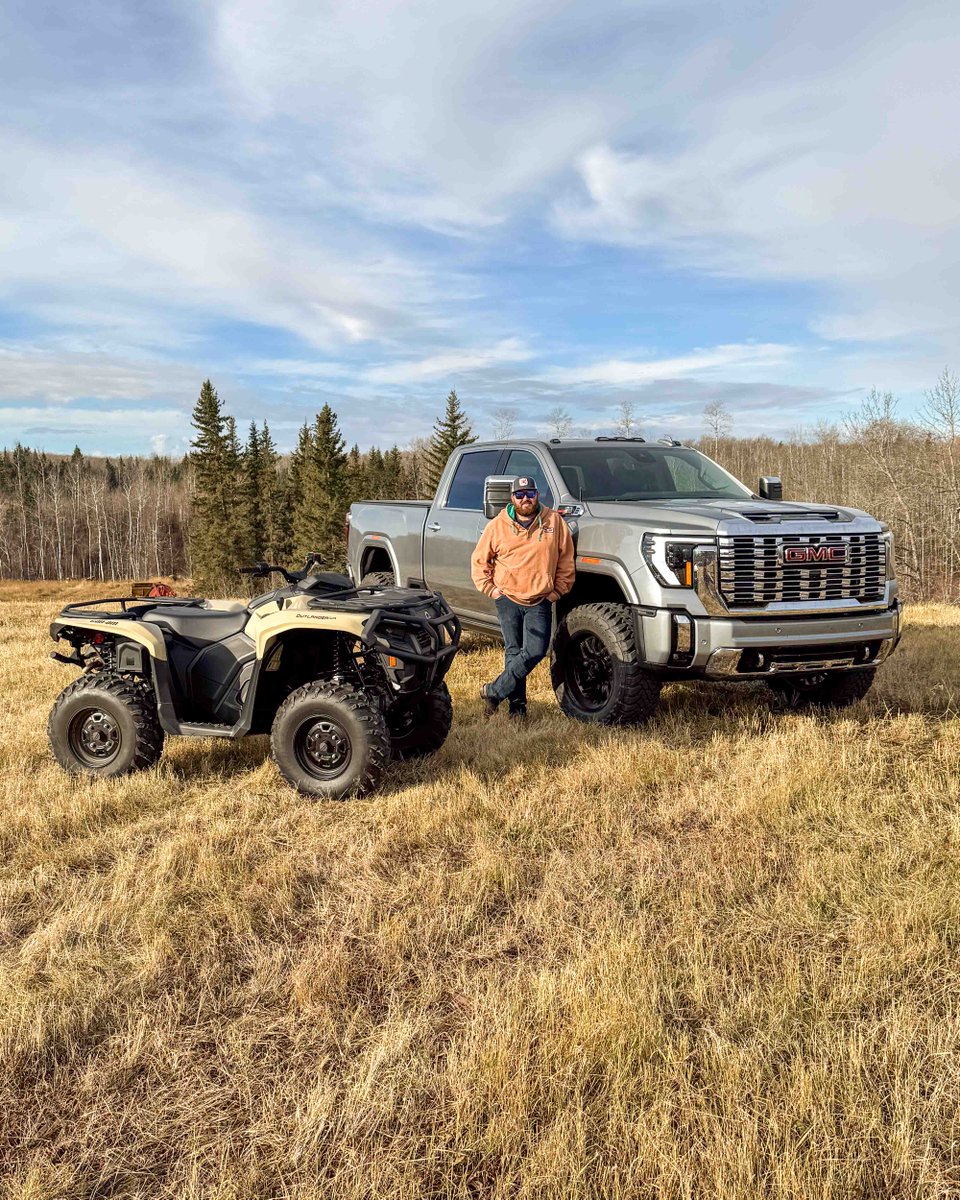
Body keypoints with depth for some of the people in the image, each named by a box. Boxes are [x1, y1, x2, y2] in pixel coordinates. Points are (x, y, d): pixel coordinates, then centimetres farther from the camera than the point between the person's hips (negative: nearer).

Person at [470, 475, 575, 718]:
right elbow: (479, 561, 11)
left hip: (540, 601, 0)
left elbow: (566, 560, 10)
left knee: (535, 651, -11)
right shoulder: (497, 525, 3)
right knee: (513, 652, 3)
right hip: (508, 598, 0)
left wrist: (558, 590, 4)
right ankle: (517, 704, 12)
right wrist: (490, 588, 2)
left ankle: (493, 692, -1)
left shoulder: (554, 521, 4)